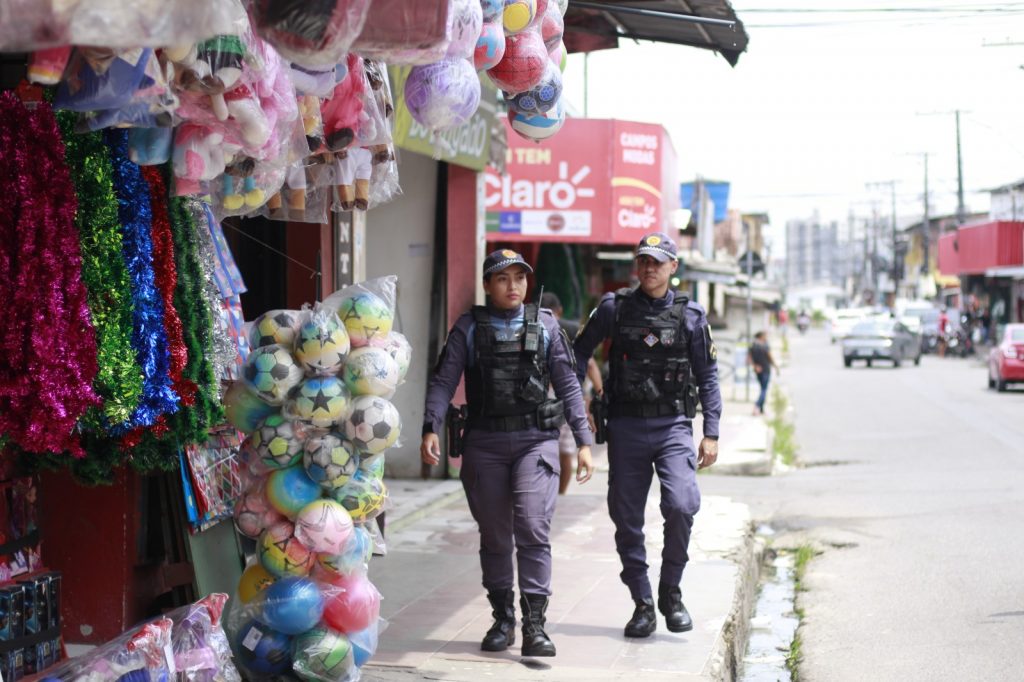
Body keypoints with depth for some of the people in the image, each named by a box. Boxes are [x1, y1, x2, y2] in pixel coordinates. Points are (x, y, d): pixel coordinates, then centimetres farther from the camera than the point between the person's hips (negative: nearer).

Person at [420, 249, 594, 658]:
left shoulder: (545, 326, 8)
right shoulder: (468, 328, 7)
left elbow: (568, 386, 9)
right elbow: (443, 382, 2)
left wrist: (583, 442, 4)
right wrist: (431, 429, -13)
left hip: (535, 440, -1)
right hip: (484, 442, 1)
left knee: (533, 528, -15)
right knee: (494, 536, 8)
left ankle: (534, 624, -14)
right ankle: (502, 620, 20)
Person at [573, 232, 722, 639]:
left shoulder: (690, 315, 4)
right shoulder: (614, 308, 4)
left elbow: (707, 377, 8)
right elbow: (579, 353, 12)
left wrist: (711, 434, 2)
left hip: (673, 426, -1)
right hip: (625, 427, 1)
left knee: (681, 506, -19)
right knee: (627, 519, 2)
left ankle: (670, 592, 1)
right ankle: (642, 603, 15)